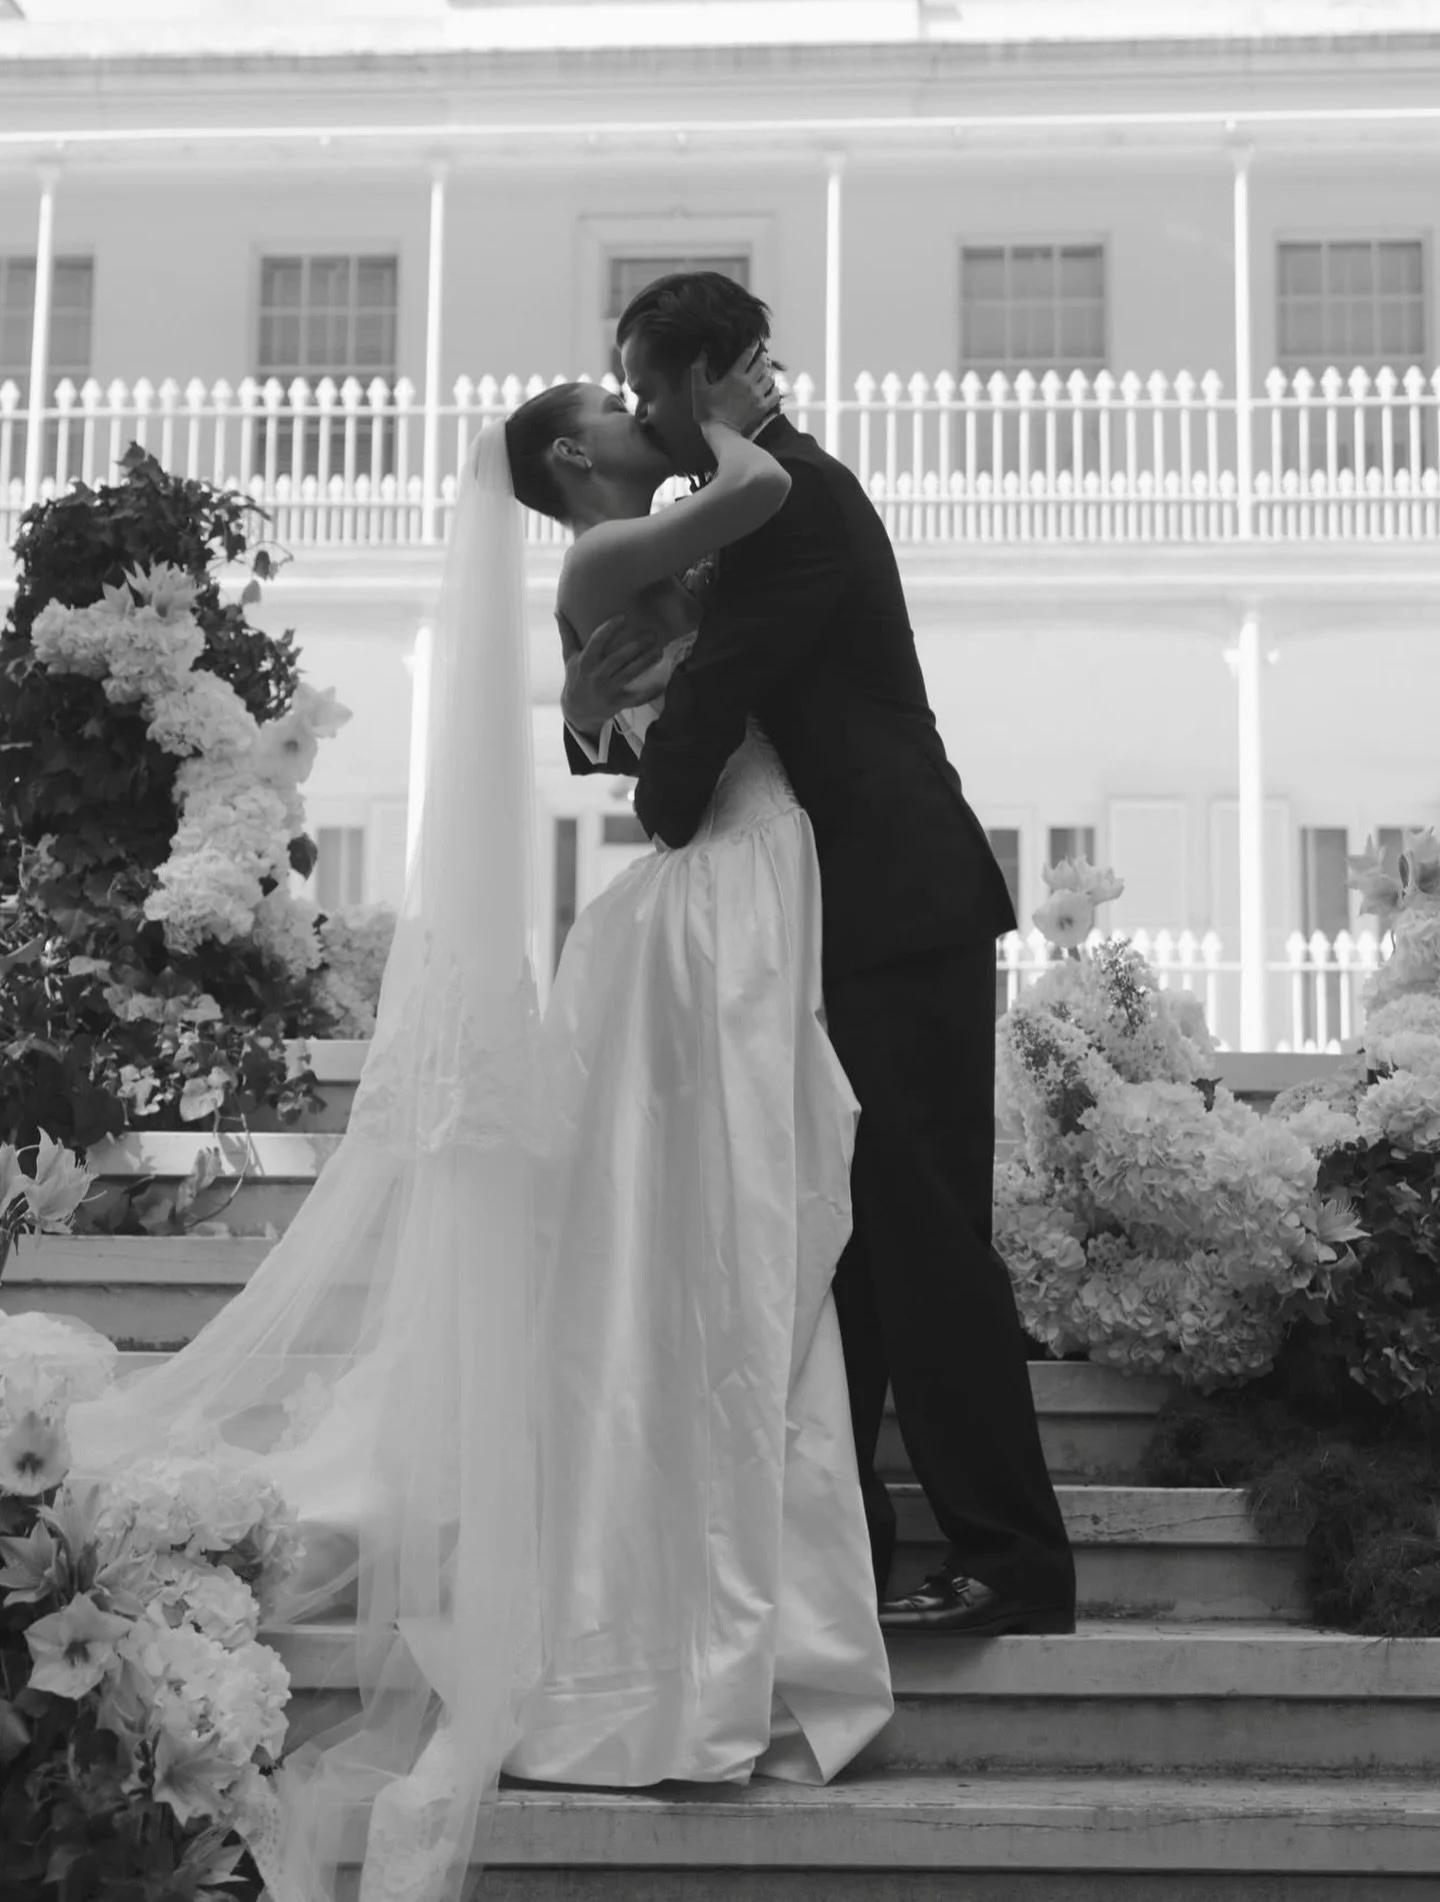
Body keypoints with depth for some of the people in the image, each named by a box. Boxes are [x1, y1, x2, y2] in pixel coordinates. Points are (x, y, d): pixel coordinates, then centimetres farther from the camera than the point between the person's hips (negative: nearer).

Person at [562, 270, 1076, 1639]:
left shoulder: (792, 498, -12)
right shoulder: (778, 494, 19)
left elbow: (713, 700, -20)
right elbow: (725, 704, 19)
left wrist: (655, 809, -3)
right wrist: (596, 713, 0)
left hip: (900, 915, -10)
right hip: (861, 918, 10)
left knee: (923, 1232, -10)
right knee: (842, 1233, 11)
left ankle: (1012, 1563, -6)